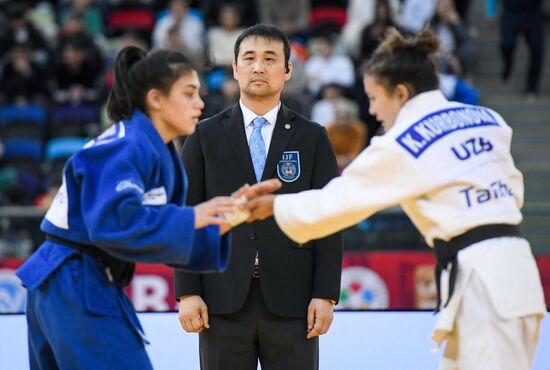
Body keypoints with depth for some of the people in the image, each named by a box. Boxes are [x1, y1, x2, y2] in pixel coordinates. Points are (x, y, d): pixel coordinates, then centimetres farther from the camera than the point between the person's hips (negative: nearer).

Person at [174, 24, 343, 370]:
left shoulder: (312, 138, 7)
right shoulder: (205, 137, 8)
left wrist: (325, 295, -4)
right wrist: (187, 292, -3)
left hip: (291, 301, 0)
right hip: (223, 302, 0)